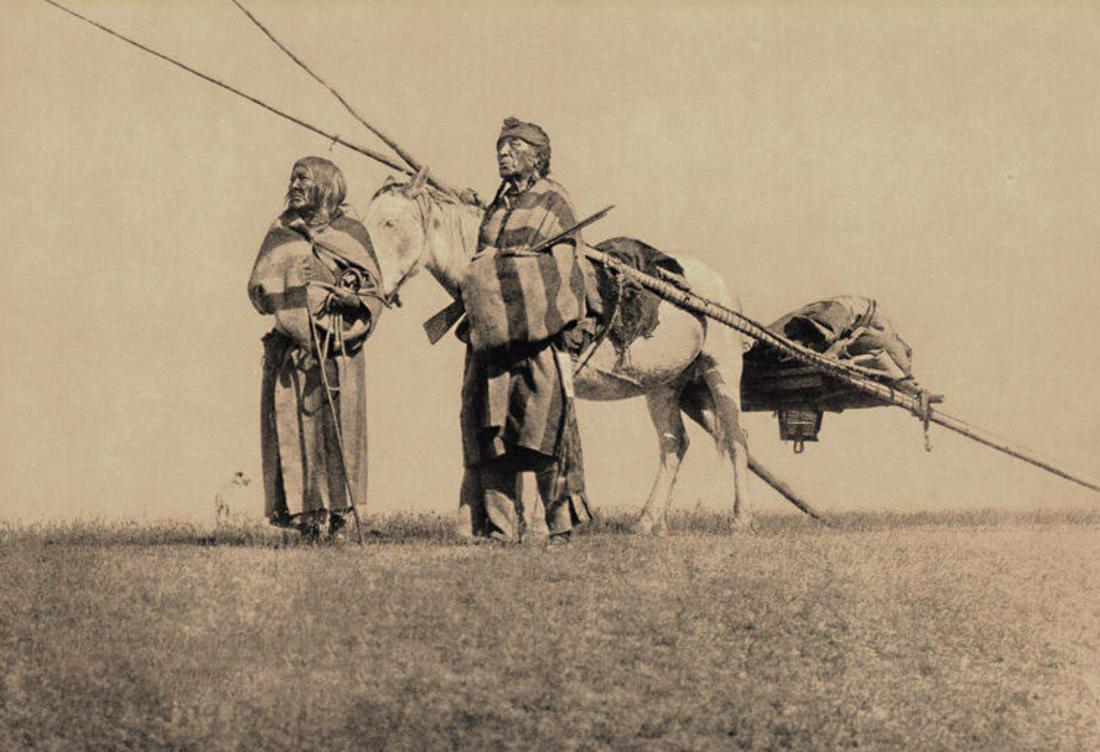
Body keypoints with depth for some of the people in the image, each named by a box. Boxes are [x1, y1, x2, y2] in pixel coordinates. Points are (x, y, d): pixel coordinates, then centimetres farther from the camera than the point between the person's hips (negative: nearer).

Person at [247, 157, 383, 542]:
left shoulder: (352, 233, 10)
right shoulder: (281, 235, 13)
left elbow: (374, 293, 10)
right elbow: (258, 289, 6)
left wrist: (353, 301, -11)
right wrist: (295, 287, -12)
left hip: (341, 351, -1)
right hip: (293, 347, 1)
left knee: (341, 423, -6)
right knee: (296, 425, -7)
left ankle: (338, 513, -1)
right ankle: (306, 512, -4)